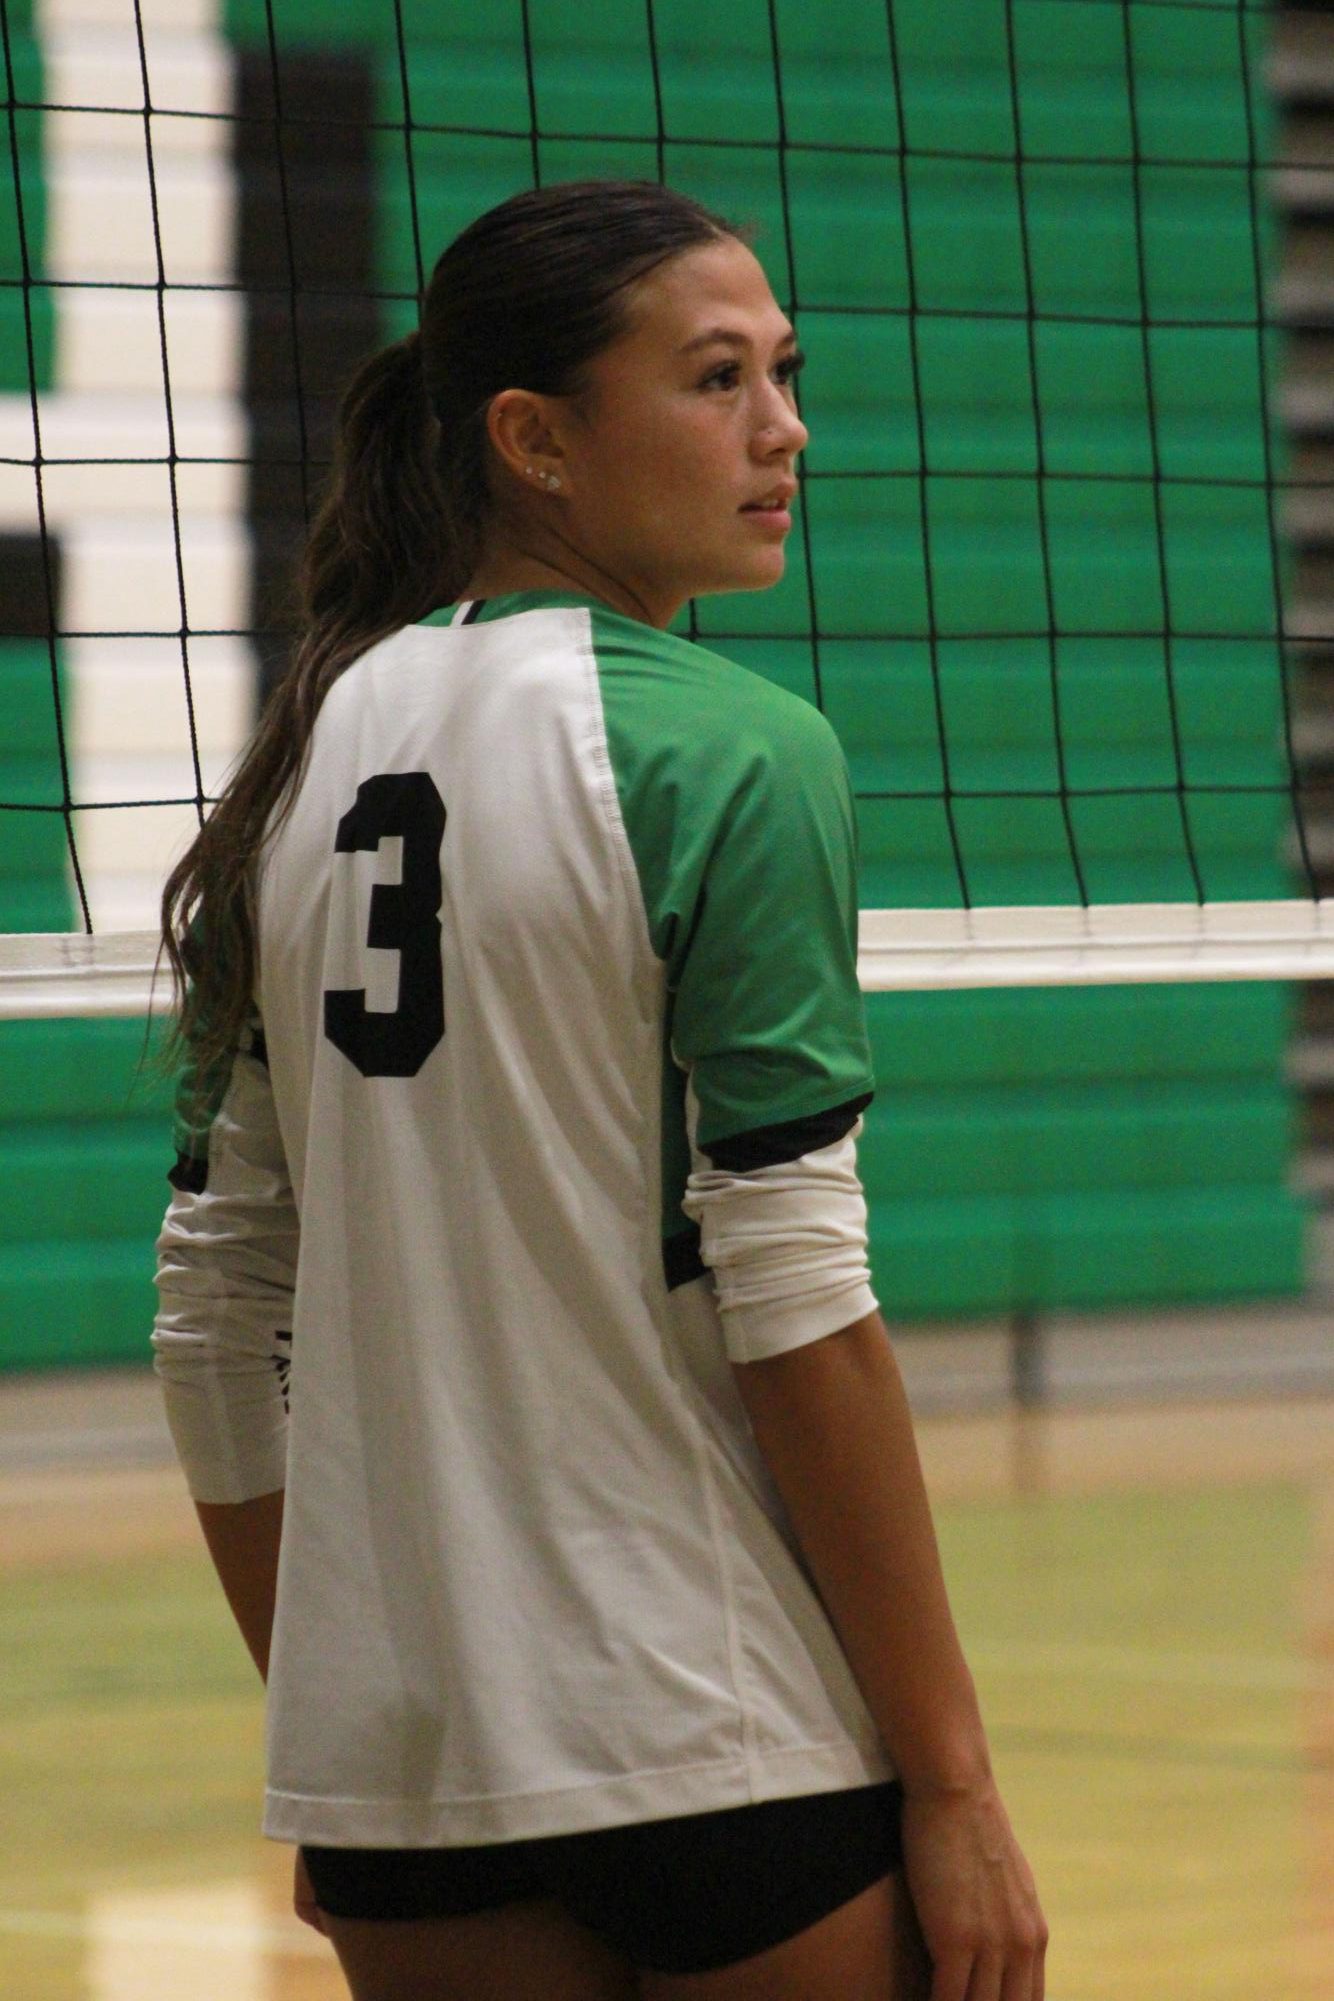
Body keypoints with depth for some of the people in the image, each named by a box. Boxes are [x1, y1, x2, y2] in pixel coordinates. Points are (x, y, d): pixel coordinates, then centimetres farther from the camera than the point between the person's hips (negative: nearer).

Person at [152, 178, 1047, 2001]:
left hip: (393, 1757, 6)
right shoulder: (731, 755, -10)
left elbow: (215, 1315, 10)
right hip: (729, 1746, -6)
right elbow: (792, 1301, -15)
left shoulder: (305, 763, 8)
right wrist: (952, 1782, -10)